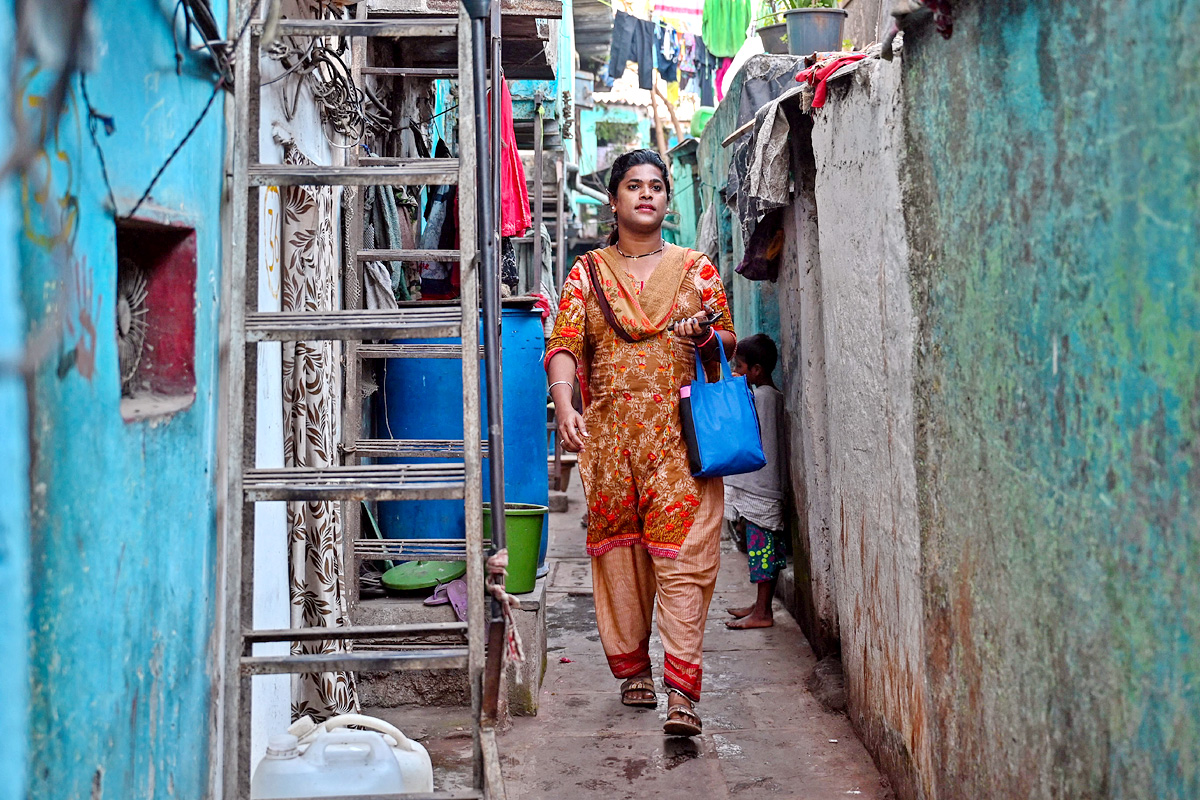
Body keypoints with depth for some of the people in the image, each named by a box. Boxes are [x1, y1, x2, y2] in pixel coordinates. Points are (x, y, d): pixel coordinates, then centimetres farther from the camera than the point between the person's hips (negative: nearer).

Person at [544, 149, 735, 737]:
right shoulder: (588, 271, 10)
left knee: (681, 553, -10)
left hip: (681, 431, -1)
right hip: (609, 430, 1)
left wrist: (705, 334, -9)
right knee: (618, 550, 6)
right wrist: (564, 406, -20)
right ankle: (632, 669, 22)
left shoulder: (697, 269, 12)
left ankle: (682, 690, -12)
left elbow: (728, 344, 15)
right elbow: (563, 345, -2)